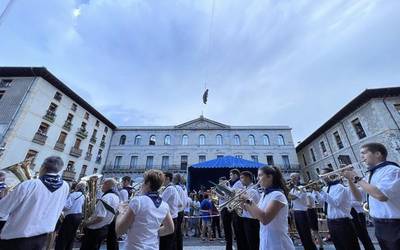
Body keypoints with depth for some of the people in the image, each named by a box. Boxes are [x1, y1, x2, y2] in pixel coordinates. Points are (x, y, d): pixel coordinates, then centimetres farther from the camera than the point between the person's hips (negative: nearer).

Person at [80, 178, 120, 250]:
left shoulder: (106, 198, -27)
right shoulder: (116, 197, 2)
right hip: (104, 229, 8)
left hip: (95, 230, -8)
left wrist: (87, 223, -15)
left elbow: (100, 217, -30)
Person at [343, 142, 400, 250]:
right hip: (379, 225, 7)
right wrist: (350, 179, -2)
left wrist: (357, 178, -22)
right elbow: (359, 198, 10)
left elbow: (381, 195, -31)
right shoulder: (371, 174, 8)